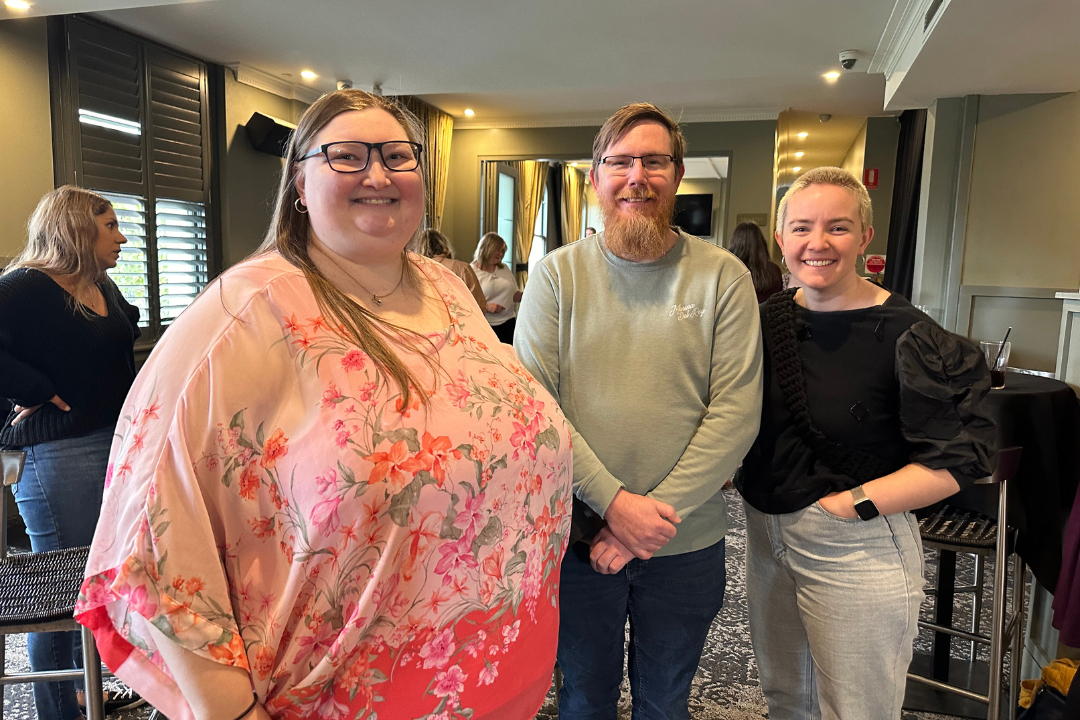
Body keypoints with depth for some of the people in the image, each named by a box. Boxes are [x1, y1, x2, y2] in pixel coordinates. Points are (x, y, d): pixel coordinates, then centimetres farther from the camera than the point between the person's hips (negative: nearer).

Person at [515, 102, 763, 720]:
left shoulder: (723, 277, -5)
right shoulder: (557, 273, -4)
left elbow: (737, 411, -10)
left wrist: (659, 511, -16)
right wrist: (613, 500, -18)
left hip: (688, 542, 0)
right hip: (576, 534, 0)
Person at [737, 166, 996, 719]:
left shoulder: (904, 336, -15)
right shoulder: (768, 317, 2)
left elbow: (958, 458, -17)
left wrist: (852, 504, -19)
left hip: (856, 548, -5)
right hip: (766, 531, 5)